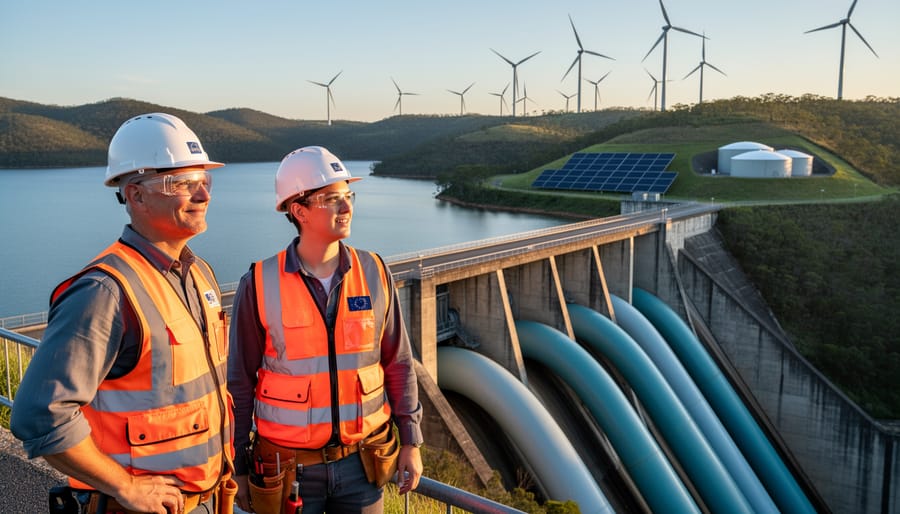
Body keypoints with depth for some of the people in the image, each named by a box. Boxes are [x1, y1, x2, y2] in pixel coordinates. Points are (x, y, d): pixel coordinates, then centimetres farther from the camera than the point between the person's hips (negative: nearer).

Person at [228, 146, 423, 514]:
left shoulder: (374, 273, -4)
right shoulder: (259, 285, -11)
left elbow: (398, 364, 3)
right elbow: (240, 383, -3)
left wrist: (411, 442, 3)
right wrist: (239, 468, 1)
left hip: (361, 464, 2)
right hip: (288, 468, -2)